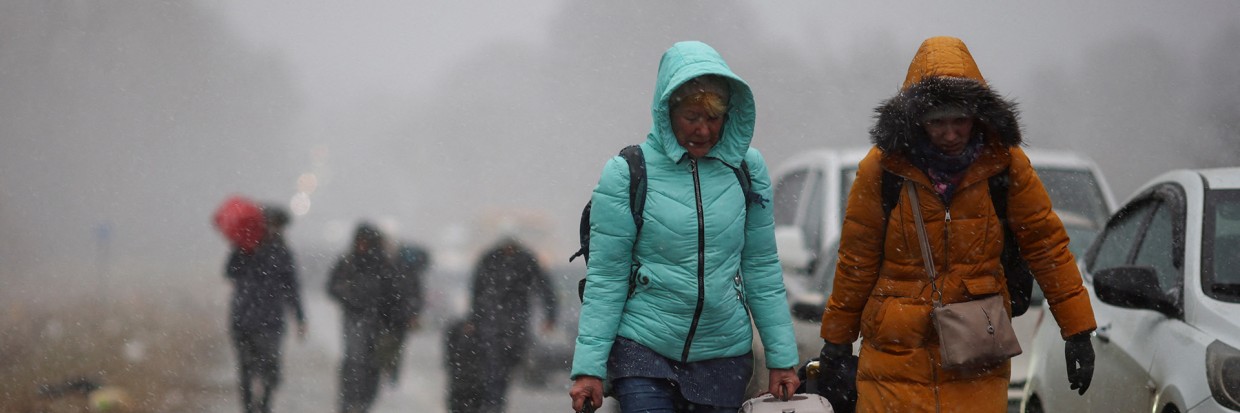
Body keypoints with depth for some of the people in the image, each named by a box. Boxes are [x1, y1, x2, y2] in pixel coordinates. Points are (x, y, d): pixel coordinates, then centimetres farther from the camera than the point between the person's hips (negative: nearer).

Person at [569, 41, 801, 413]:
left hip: (725, 355, 3)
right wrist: (589, 368, -10)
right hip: (643, 351, -3)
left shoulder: (747, 169, 3)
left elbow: (762, 270, 8)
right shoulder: (627, 174, -6)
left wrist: (782, 358, 7)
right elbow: (605, 279, -5)